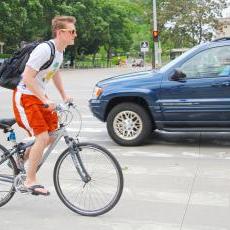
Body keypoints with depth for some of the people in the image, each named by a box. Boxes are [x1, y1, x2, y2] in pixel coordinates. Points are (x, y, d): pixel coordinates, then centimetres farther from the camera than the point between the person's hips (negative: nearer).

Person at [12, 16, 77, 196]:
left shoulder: (60, 50, 5)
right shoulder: (44, 49, -24)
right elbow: (27, 77, -26)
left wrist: (64, 95, 14)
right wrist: (45, 101, -28)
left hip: (40, 96, 9)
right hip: (25, 97, -9)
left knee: (52, 135, 7)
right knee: (42, 137, -15)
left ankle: (22, 157, 28)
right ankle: (30, 181, -1)